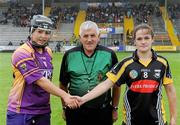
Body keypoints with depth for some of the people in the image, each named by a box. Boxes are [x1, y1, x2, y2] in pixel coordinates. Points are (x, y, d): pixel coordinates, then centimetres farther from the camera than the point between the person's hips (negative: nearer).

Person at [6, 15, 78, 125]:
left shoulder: (48, 52, 8)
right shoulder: (22, 54, -16)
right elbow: (40, 81, -22)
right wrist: (64, 95, -25)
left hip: (44, 111, 7)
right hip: (21, 113, -6)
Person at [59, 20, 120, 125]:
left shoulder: (109, 55, -2)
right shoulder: (70, 55, 0)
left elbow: (116, 84, 5)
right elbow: (63, 85, 9)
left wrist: (115, 108, 6)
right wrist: (65, 108, 9)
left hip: (103, 112, -1)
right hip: (75, 111, 1)